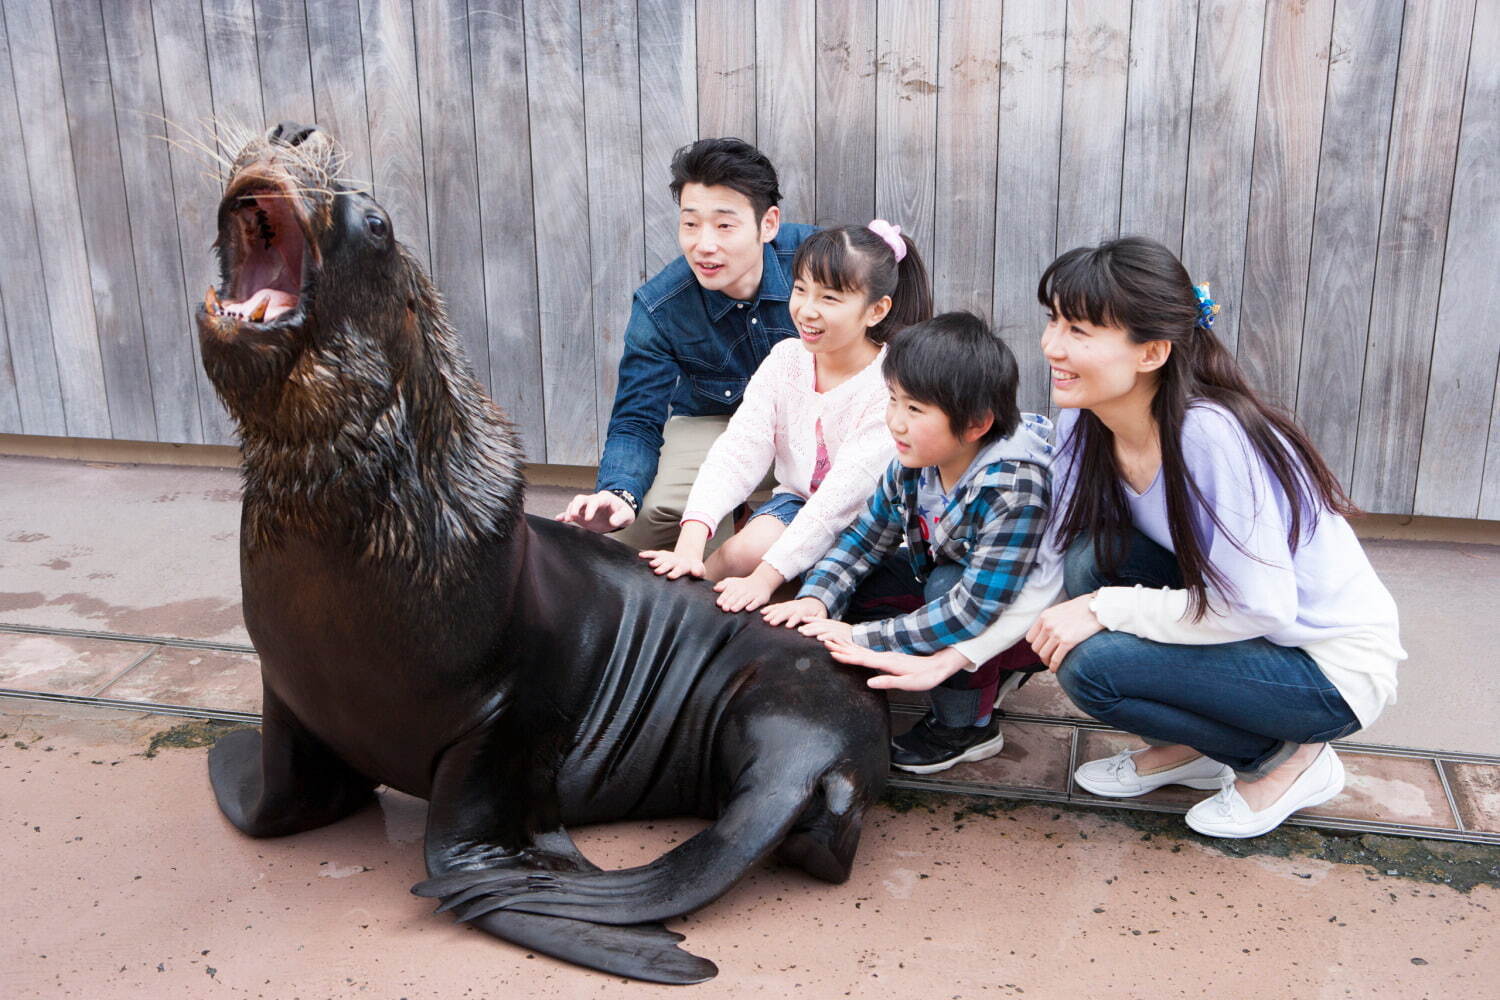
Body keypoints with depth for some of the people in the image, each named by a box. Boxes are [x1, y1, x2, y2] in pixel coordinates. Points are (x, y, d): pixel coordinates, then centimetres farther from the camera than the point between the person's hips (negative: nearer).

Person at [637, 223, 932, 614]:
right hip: (798, 499, 4)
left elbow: (845, 494, -28)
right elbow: (739, 450, -16)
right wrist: (691, 539, -31)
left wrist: (765, 577, -35)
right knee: (746, 549, -26)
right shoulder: (787, 359, -6)